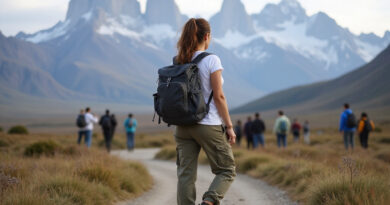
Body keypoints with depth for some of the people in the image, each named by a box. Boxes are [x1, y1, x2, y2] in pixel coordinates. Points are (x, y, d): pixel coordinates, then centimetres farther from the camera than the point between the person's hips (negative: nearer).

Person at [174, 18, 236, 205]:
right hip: (208, 125, -5)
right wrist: (229, 126, -6)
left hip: (183, 125, 5)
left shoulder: (179, 62, 6)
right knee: (227, 171, 9)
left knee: (185, 175, 6)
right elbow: (218, 96, -12)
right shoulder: (211, 60, -10)